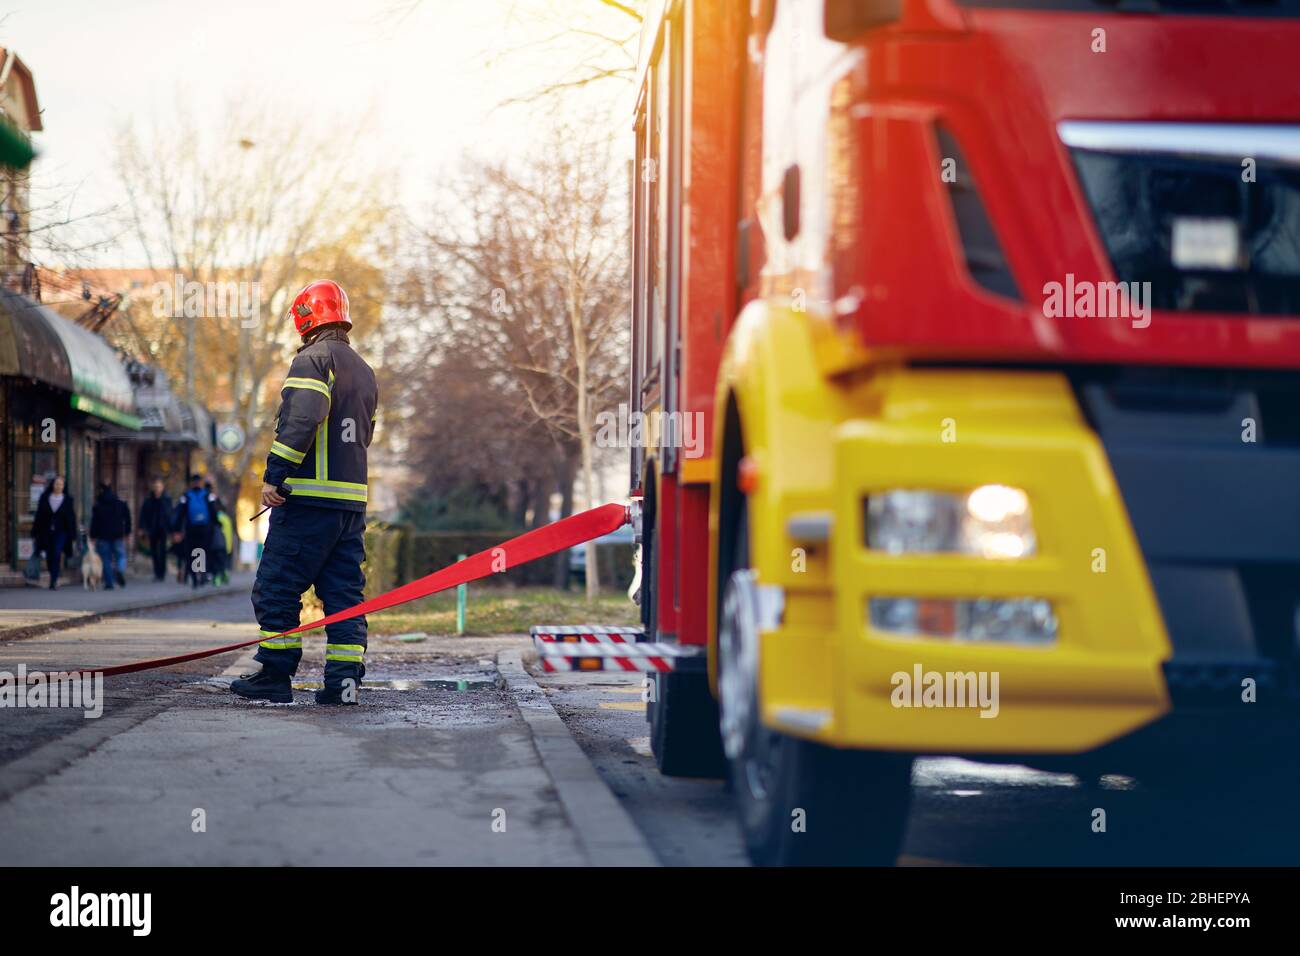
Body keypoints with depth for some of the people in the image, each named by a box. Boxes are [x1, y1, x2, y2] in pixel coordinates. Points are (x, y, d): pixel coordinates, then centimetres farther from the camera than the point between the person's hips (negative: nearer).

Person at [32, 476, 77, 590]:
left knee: (56, 555, -16)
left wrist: (72, 535, 0)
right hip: (47, 533, 2)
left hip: (61, 532, -2)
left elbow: (72, 518, 3)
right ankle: (54, 578, 27)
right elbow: (39, 516, 6)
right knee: (49, 557, 5)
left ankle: (53, 582, -14)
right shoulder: (44, 498, 5)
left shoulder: (68, 500, 2)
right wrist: (35, 534, 3)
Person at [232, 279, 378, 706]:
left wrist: (274, 475, -19)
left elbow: (302, 419, -21)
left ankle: (275, 678, 1)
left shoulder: (313, 360, -7)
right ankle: (344, 681, 2)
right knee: (344, 594, 7)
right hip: (353, 500, 8)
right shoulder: (364, 371, 20)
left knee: (276, 590, 0)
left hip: (309, 498, -8)